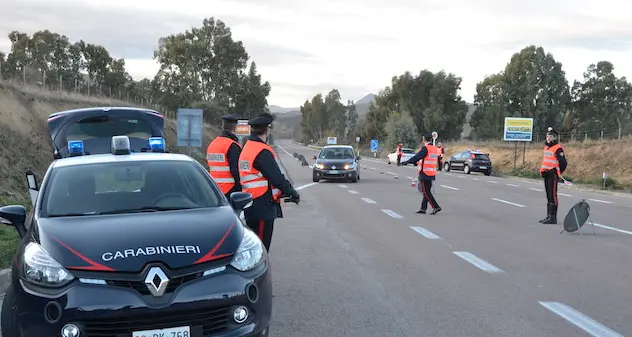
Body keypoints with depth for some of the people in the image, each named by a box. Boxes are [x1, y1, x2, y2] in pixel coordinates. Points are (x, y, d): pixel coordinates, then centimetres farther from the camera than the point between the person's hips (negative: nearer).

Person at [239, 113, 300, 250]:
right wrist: (292, 192, -3)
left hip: (251, 205, 10)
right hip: (263, 206, -10)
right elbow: (277, 177, -18)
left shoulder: (246, 149, 14)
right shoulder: (263, 152, -18)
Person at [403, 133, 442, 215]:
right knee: (427, 192, 12)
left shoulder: (425, 148, -14)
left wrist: (406, 162, -11)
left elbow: (416, 157, -19)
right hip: (432, 174, 8)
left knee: (426, 192, -4)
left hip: (425, 174, -8)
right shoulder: (435, 149, 11)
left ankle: (436, 207, -10)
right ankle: (423, 208, 16)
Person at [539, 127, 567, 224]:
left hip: (553, 175, -9)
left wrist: (557, 173, -9)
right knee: (548, 195, 13)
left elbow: (563, 163, -15)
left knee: (552, 196, -8)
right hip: (546, 175, 9)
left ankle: (553, 217, -7)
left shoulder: (558, 149, -12)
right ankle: (548, 216, 19)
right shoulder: (546, 147, 16)